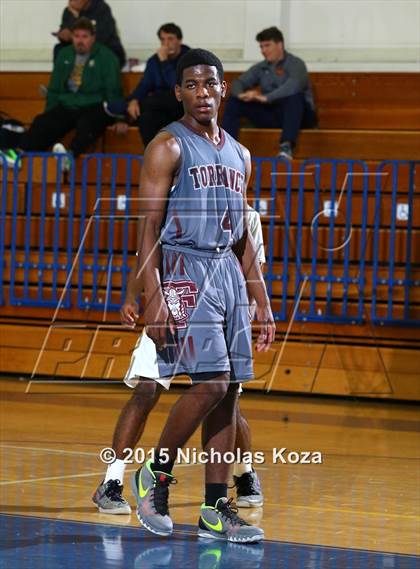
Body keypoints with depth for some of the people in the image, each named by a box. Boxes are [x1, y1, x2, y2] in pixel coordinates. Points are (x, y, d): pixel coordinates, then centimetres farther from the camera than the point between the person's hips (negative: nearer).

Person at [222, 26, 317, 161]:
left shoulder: (295, 64, -9)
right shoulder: (261, 68, 10)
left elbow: (293, 85, -29)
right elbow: (239, 82, 5)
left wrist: (266, 97, -39)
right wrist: (241, 94, -20)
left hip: (296, 114, -5)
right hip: (271, 117, 5)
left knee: (295, 96, -38)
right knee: (234, 101, -7)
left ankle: (287, 147, -52)